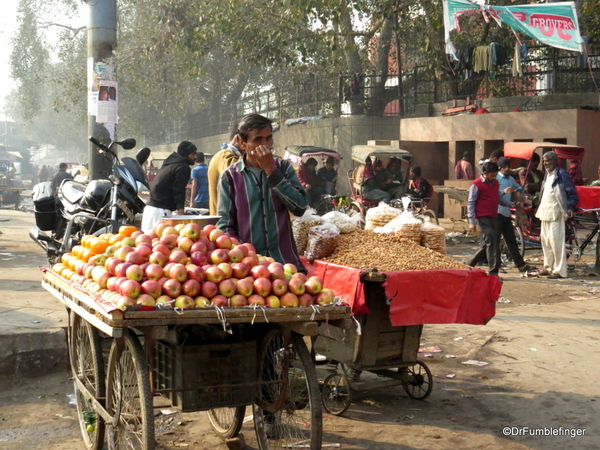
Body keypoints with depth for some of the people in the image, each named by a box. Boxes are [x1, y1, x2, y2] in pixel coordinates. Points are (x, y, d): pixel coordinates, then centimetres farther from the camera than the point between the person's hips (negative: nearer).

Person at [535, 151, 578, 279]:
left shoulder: (562, 174, -9)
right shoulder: (547, 175, 17)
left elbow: (572, 192, -11)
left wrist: (571, 207, -21)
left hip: (556, 213, -9)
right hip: (545, 213, 9)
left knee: (556, 241, -10)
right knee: (545, 240, 13)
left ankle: (560, 270, -7)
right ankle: (548, 267, 23)